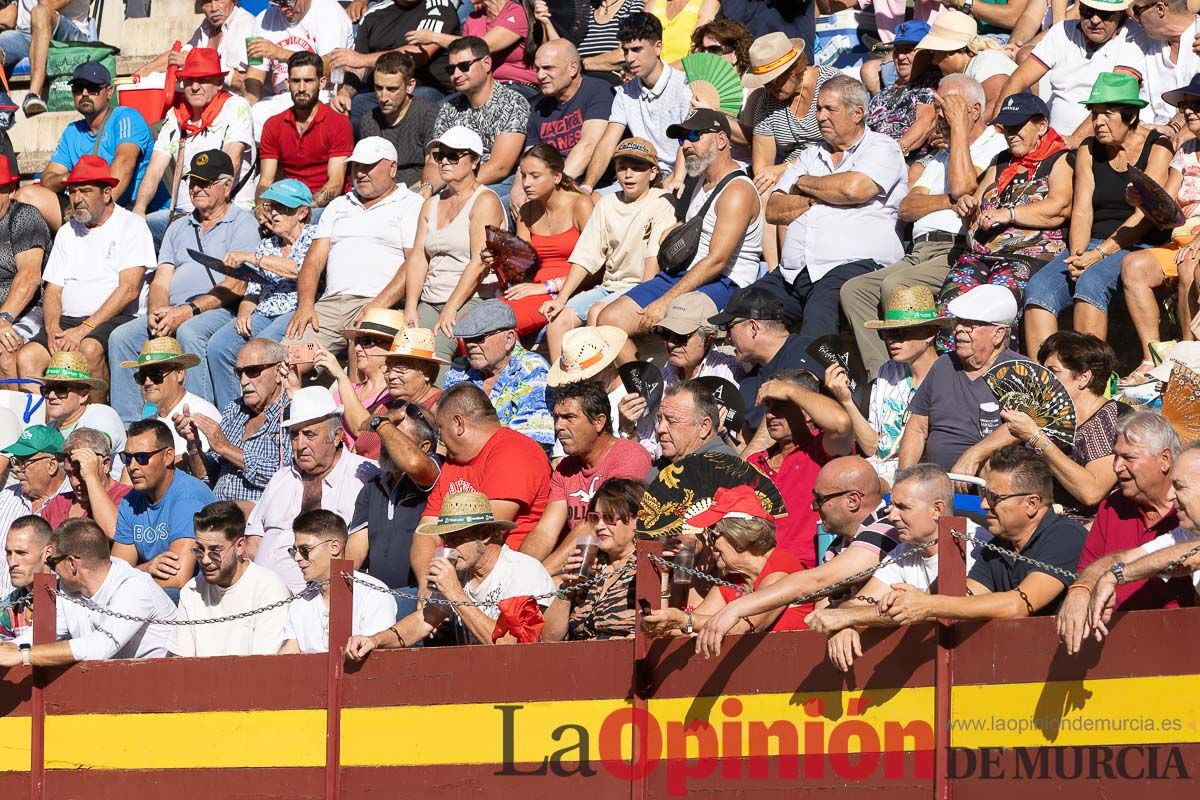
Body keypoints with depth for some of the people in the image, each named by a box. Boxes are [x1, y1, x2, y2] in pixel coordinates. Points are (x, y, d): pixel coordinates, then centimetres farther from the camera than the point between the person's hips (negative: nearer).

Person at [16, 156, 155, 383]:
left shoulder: (131, 226, 1)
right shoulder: (67, 232, 21)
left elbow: (129, 289, -9)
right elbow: (53, 290, 16)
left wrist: (84, 329, -16)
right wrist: (52, 329, -6)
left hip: (116, 319, -6)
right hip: (68, 321, 6)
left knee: (89, 349, -37)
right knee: (27, 357, -22)